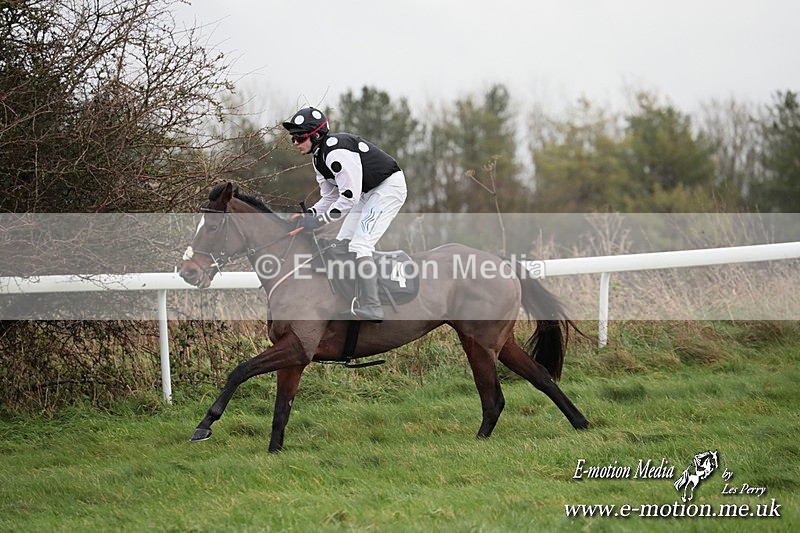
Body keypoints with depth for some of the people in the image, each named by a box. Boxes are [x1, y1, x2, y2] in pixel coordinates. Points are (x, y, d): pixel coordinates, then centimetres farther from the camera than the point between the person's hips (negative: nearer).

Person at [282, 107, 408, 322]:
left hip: (389, 186, -11)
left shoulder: (336, 152, -27)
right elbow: (329, 197, 10)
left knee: (359, 246, -20)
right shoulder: (319, 156, 6)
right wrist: (307, 214, -7)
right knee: (342, 244, 7)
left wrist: (320, 220, -25)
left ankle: (372, 308, -21)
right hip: (369, 192, 11)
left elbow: (349, 195, -28)